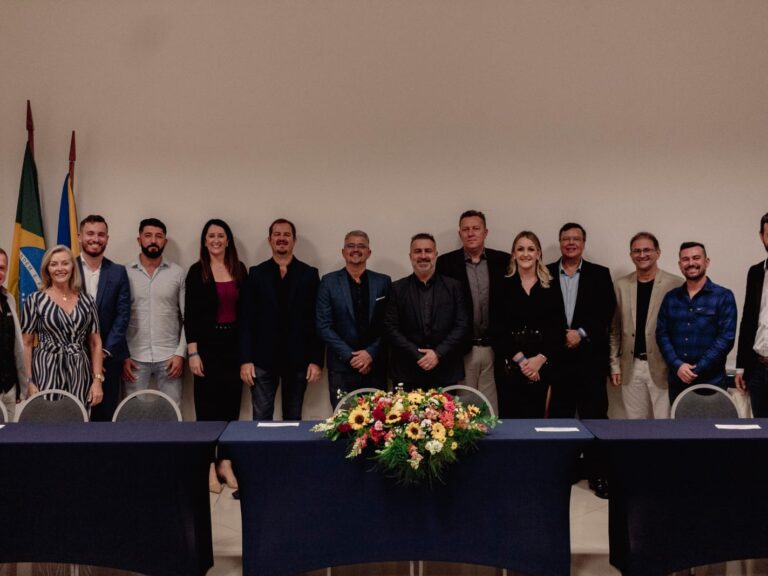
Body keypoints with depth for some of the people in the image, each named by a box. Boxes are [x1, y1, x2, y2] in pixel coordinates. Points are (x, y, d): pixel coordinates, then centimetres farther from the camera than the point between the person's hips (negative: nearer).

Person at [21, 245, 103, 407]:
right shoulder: (35, 300, 0)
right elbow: (26, 344, 1)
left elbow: (95, 343, 9)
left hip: (80, 375, 2)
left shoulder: (86, 300, 7)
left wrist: (98, 379, 1)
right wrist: (29, 381, -6)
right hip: (46, 373, -2)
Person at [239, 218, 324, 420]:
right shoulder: (256, 273, 5)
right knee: (261, 419, 1)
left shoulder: (309, 274, 3)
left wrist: (316, 360, -5)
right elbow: (246, 319, 1)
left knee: (293, 419, 9)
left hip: (298, 359, 0)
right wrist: (245, 360, -6)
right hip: (263, 359, 0)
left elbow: (317, 320, 0)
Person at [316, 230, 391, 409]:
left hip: (376, 366, 1)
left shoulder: (383, 282, 7)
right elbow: (324, 326, -3)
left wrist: (371, 353, -9)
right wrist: (350, 356, -10)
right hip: (342, 367, -1)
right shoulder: (329, 282, 3)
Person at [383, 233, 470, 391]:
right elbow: (391, 329, -1)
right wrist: (418, 356, -10)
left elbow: (462, 326, 1)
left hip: (446, 374, 0)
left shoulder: (454, 286, 6)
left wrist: (438, 354, -11)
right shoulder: (397, 288, 5)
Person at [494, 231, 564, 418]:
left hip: (541, 366, 1)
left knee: (536, 417, 2)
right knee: (510, 418, -3)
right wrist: (520, 358, -10)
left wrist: (540, 359, -11)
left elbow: (556, 329, 2)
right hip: (509, 366, -1)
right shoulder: (504, 286, 4)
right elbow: (498, 329, -2)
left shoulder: (550, 288, 7)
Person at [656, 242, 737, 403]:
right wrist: (677, 365, -10)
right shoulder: (670, 297, 9)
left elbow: (726, 337, -8)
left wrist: (696, 369, -13)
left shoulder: (723, 296, -1)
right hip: (677, 380, 3)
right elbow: (661, 334, 5)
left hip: (711, 381, -3)